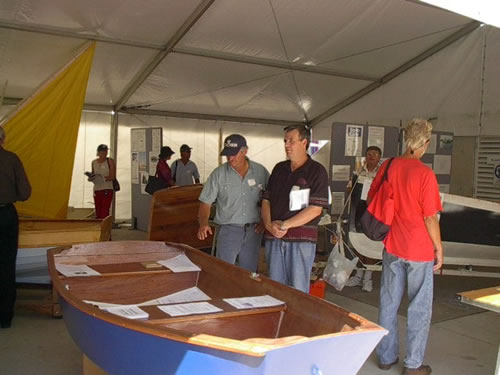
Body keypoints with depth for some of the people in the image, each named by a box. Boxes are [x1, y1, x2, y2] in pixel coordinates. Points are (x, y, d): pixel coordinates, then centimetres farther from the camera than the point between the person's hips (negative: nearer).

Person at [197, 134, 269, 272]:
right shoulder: (218, 174, -3)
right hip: (228, 230, -1)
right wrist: (203, 223, -18)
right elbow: (205, 202, -2)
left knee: (249, 273, 11)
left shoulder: (261, 172, 1)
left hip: (253, 230, 2)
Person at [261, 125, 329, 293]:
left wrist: (285, 225, -14)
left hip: (301, 240, -5)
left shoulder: (317, 171, -4)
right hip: (274, 238, 5)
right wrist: (269, 224, -6)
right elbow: (266, 199, 12)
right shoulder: (279, 169, 14)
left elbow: (315, 209, -11)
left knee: (298, 291, 3)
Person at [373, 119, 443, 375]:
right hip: (420, 250, -5)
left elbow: (371, 200, 8)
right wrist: (438, 248, -1)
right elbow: (430, 217, -15)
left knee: (388, 303, 15)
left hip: (391, 247, 5)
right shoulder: (425, 174, -18)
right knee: (420, 308, 10)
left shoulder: (388, 167, -2)